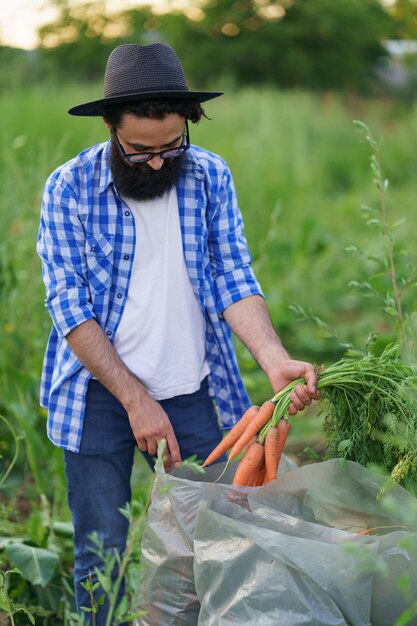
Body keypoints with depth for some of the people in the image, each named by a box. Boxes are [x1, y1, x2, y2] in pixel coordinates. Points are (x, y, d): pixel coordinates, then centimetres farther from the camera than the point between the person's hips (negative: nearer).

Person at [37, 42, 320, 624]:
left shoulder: (211, 177, -1)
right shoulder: (69, 189, -9)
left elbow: (234, 281, -5)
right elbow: (70, 309, -11)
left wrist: (275, 360, -23)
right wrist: (135, 400, -19)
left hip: (191, 392, 2)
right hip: (100, 393, -2)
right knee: (101, 551, 5)